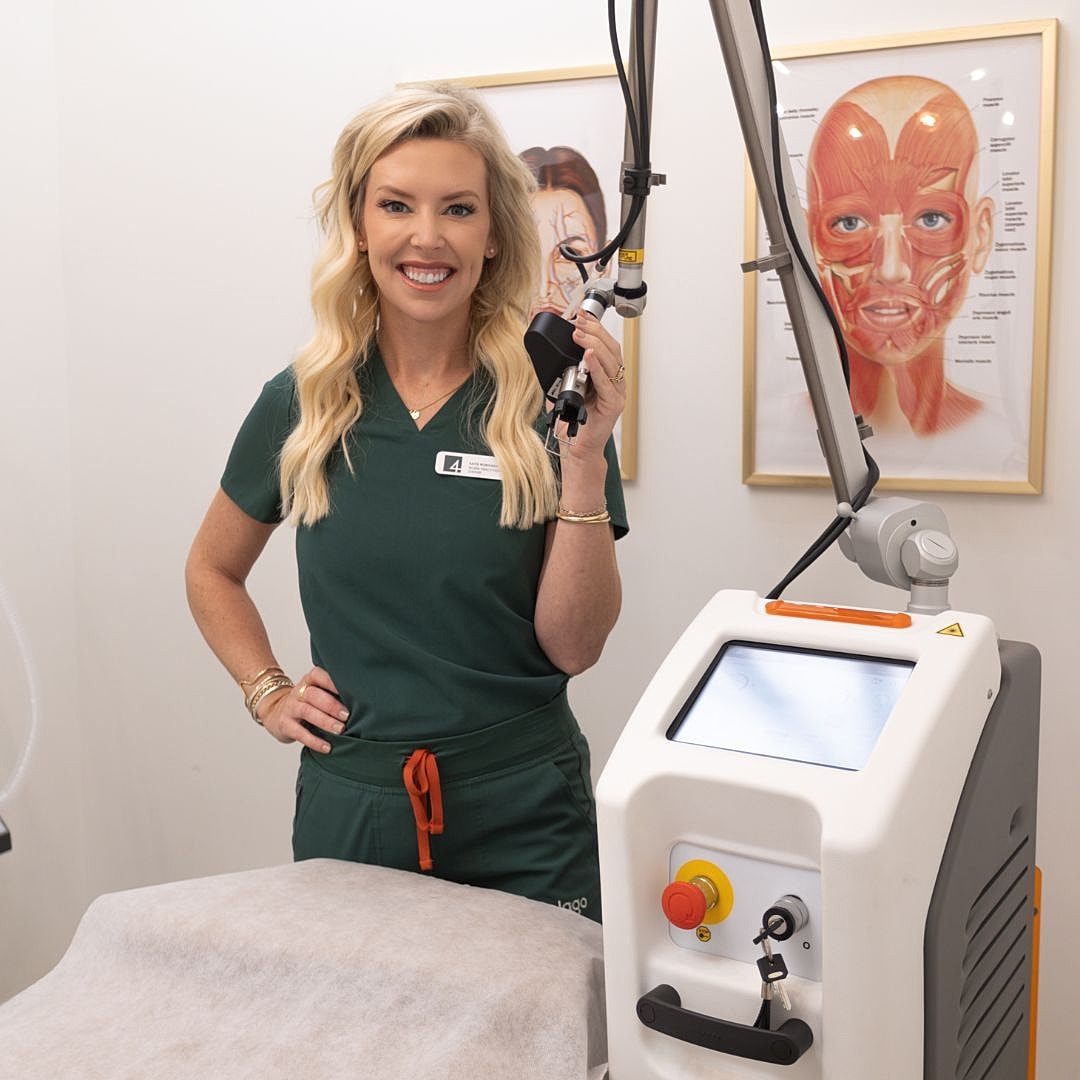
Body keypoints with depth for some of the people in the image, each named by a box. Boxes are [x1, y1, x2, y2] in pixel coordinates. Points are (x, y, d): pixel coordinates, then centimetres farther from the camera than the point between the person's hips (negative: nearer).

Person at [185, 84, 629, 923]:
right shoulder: (302, 404, -1)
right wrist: (267, 692, 3)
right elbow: (212, 572, 16)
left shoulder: (551, 399, -7)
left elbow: (574, 647, -10)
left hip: (523, 824, -1)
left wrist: (586, 459, -19)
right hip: (348, 812, 2)